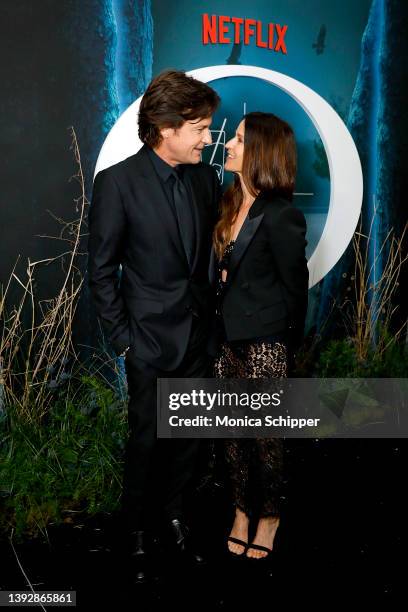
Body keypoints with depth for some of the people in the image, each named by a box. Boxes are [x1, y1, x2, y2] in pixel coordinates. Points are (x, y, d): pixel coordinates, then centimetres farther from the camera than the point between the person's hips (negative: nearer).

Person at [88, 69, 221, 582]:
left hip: (197, 332, 5)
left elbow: (211, 252, 10)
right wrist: (121, 338, -9)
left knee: (190, 434, 15)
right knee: (147, 439, 8)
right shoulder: (117, 182, -13)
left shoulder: (205, 178, 1)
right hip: (151, 336, -4)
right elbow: (101, 270, -9)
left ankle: (173, 511, 37)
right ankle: (138, 531, 29)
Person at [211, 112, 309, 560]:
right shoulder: (231, 203, 5)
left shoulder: (280, 216, -16)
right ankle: (242, 509, 35)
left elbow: (295, 286, -8)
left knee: (263, 437, 10)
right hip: (227, 340, 7)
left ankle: (268, 515, 31)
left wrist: (287, 342, 2)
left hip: (263, 344, -7)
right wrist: (221, 325, 8)